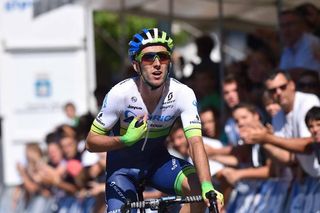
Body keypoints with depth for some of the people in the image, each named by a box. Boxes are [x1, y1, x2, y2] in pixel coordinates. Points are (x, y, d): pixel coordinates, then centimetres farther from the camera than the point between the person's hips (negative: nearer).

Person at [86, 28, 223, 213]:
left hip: (158, 162, 1)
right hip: (123, 166, -1)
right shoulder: (120, 94, -25)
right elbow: (91, 142, -17)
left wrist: (207, 187, -48)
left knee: (198, 187, -26)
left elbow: (196, 142, -31)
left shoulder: (183, 94, -22)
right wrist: (125, 140, -37)